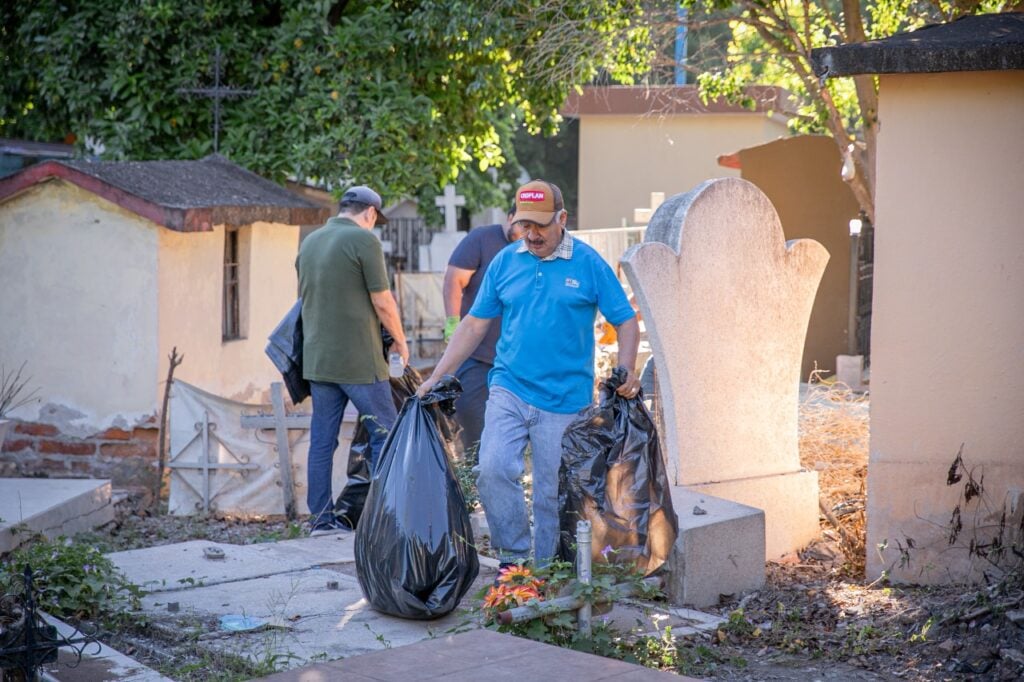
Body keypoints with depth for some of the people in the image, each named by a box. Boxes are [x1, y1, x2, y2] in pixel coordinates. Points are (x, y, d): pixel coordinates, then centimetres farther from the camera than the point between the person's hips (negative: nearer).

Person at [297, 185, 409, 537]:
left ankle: (321, 518, 11)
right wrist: (400, 340, 4)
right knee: (386, 434, 2)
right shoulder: (363, 240, -10)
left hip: (317, 358, 7)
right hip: (358, 359, -7)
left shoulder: (310, 242, 12)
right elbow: (382, 301, -11)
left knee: (322, 439, 8)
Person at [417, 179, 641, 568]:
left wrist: (625, 372, -14)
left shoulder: (588, 264, -2)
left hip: (564, 400, -2)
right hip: (509, 389, 2)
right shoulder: (505, 262, 7)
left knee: (552, 491, 3)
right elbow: (475, 324, 11)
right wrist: (437, 378, 6)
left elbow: (626, 321, 2)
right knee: (493, 470, -15)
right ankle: (514, 557, 1)